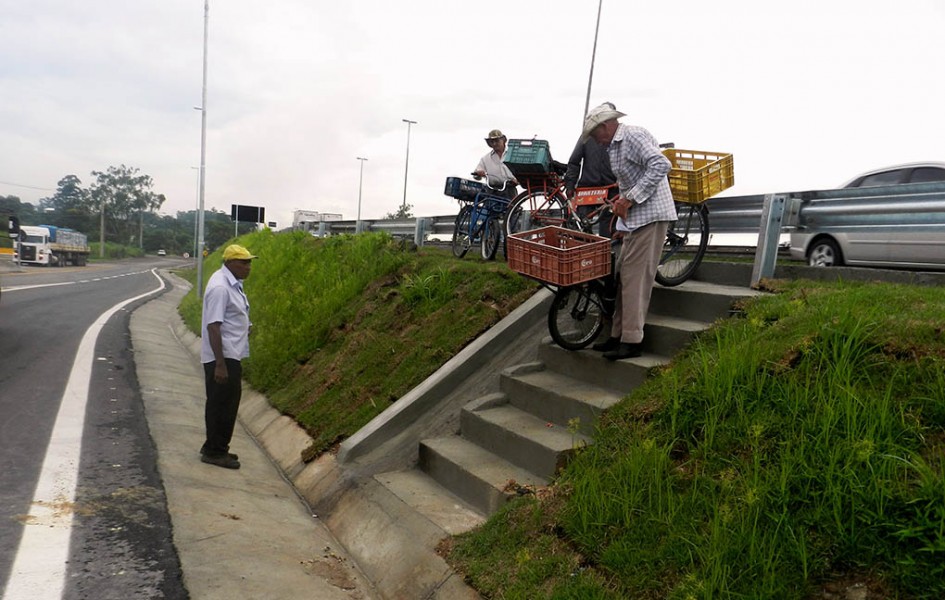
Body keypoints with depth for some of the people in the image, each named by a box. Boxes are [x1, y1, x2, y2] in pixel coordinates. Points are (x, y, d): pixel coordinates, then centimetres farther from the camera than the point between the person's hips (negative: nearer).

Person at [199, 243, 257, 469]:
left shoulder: (232, 283, 11)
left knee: (226, 403, 17)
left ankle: (214, 448, 28)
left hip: (231, 355, 10)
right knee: (221, 404, -1)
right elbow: (213, 326, -24)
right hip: (222, 357, -10)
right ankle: (215, 451, 10)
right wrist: (220, 364, -26)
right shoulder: (220, 287, -20)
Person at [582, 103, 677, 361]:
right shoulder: (615, 146, 21)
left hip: (650, 215, -10)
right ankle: (618, 335, 16)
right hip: (634, 219, 10)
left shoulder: (634, 136, -10)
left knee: (635, 276, -11)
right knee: (623, 276, 10)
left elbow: (661, 165, -24)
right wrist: (622, 226, 22)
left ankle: (632, 341, -7)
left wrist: (630, 198, -23)